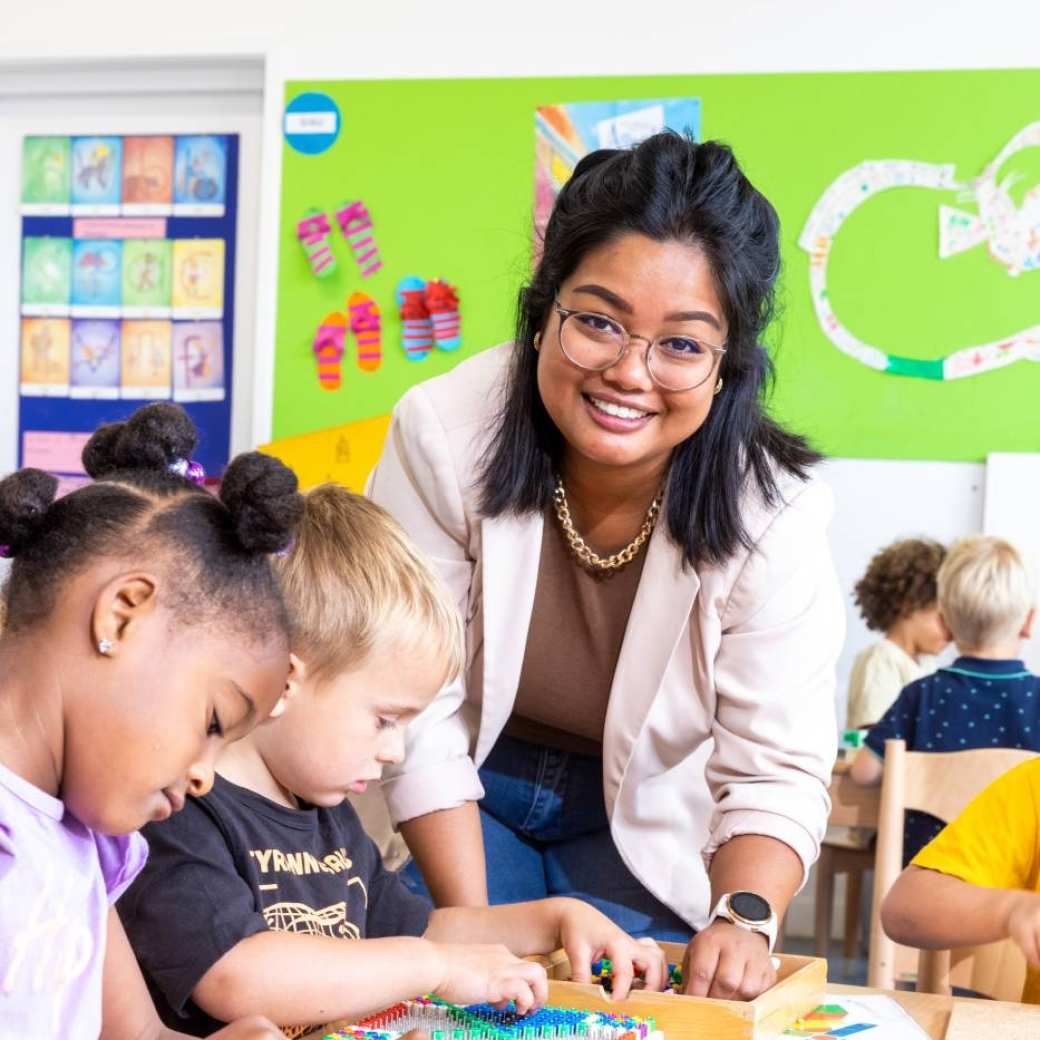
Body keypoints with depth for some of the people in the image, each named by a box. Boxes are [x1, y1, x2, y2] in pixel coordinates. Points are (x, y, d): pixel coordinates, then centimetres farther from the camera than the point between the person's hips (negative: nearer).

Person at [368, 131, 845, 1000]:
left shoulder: (772, 512, -26)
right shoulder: (442, 435, -27)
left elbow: (775, 769, -21)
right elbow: (414, 712, -22)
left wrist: (745, 916, -40)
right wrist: (471, 926, -27)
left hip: (640, 828, 1)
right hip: (464, 796, 0)